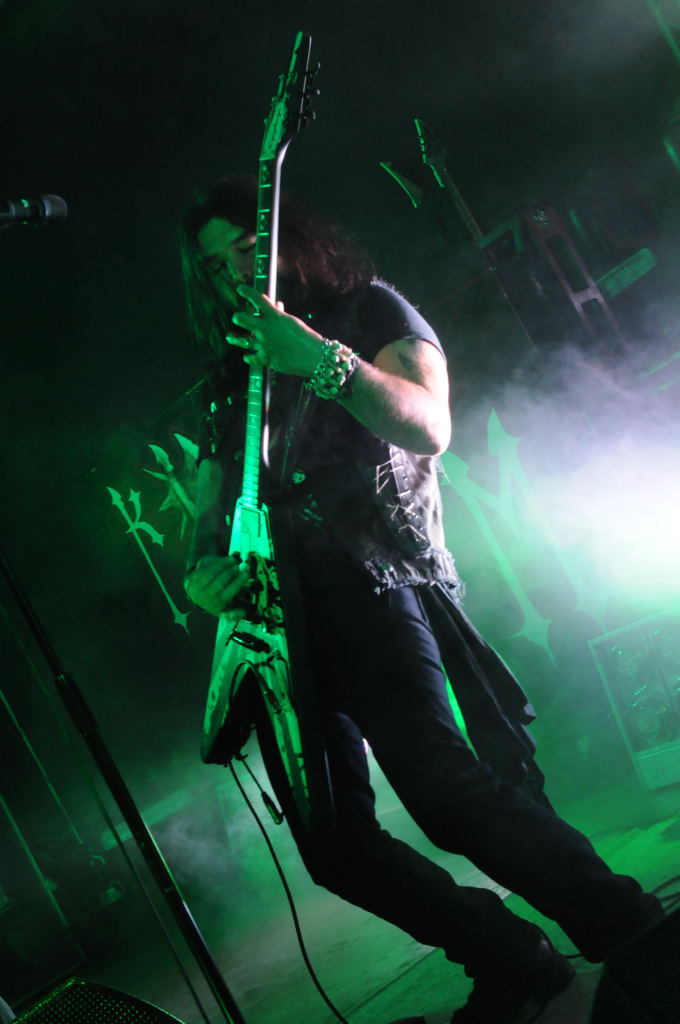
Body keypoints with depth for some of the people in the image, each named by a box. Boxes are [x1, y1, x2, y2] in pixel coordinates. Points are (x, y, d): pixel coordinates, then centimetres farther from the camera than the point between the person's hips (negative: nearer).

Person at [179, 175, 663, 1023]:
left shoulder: (369, 310, 11)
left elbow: (429, 429, -6)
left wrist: (320, 359, -18)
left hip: (369, 581, -6)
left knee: (440, 786, -26)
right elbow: (209, 511, 27)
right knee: (334, 844, -2)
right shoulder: (228, 383, 27)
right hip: (276, 612, 7)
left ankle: (638, 939, -16)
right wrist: (202, 571, 4)